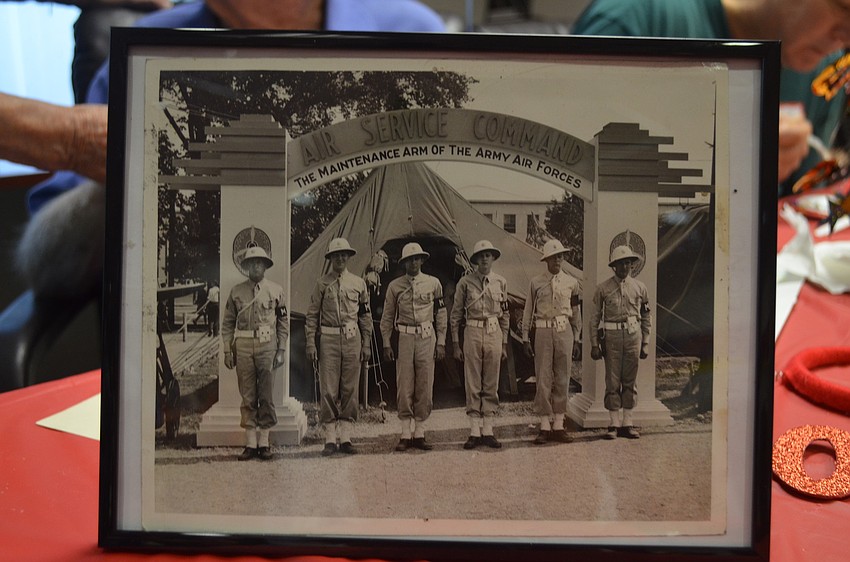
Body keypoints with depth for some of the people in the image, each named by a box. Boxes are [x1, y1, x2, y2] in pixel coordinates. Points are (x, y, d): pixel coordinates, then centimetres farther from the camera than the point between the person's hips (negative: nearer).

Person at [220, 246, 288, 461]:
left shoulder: (276, 290, 6)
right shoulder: (236, 291, 8)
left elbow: (284, 322, 7)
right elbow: (227, 323, 9)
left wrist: (281, 350, 0)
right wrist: (228, 350, 2)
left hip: (267, 346, -1)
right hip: (243, 346, 1)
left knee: (266, 396, 2)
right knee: (247, 397, 4)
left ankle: (264, 442, 10)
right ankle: (250, 443, 9)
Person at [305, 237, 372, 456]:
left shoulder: (358, 283, 10)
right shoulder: (322, 283, 4)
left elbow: (365, 315, 12)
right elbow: (312, 315, 3)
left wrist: (366, 344, 8)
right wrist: (311, 343, -4)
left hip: (352, 340, 2)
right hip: (329, 339, -2)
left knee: (350, 389, 4)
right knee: (328, 390, -3)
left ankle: (346, 438, 12)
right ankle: (330, 439, 4)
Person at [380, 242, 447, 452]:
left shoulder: (433, 283, 5)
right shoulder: (395, 285, 4)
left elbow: (441, 315, 9)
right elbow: (387, 317, 9)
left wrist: (441, 342, 5)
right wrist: (386, 344, 3)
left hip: (427, 338, 1)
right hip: (405, 338, 0)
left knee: (425, 389, 3)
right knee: (404, 389, 0)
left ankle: (420, 434, 12)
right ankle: (406, 435, 8)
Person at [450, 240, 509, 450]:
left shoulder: (501, 282, 8)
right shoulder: (465, 282, 0)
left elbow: (505, 314, 13)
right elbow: (456, 314, 2)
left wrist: (504, 344, 11)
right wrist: (456, 344, -1)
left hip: (494, 333, 2)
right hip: (472, 333, -2)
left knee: (491, 385, 5)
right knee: (472, 384, 1)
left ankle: (488, 431, 13)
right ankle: (474, 432, 8)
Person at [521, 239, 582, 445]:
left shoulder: (571, 282, 8)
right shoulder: (536, 282, 3)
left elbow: (576, 312, 12)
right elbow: (528, 311, 5)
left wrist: (576, 339, 10)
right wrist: (525, 338, 2)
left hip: (564, 331, 2)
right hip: (543, 332, -2)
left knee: (562, 378, 4)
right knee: (543, 378, -1)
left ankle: (559, 426, 11)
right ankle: (544, 426, 5)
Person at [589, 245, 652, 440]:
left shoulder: (639, 287, 8)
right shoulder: (603, 288, 2)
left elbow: (647, 317, 13)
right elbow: (594, 318, 4)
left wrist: (646, 343, 8)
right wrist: (594, 344, -1)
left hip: (633, 336, 2)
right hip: (612, 336, -2)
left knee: (630, 380, 6)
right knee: (612, 381, -1)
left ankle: (627, 423, 14)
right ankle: (614, 424, 6)